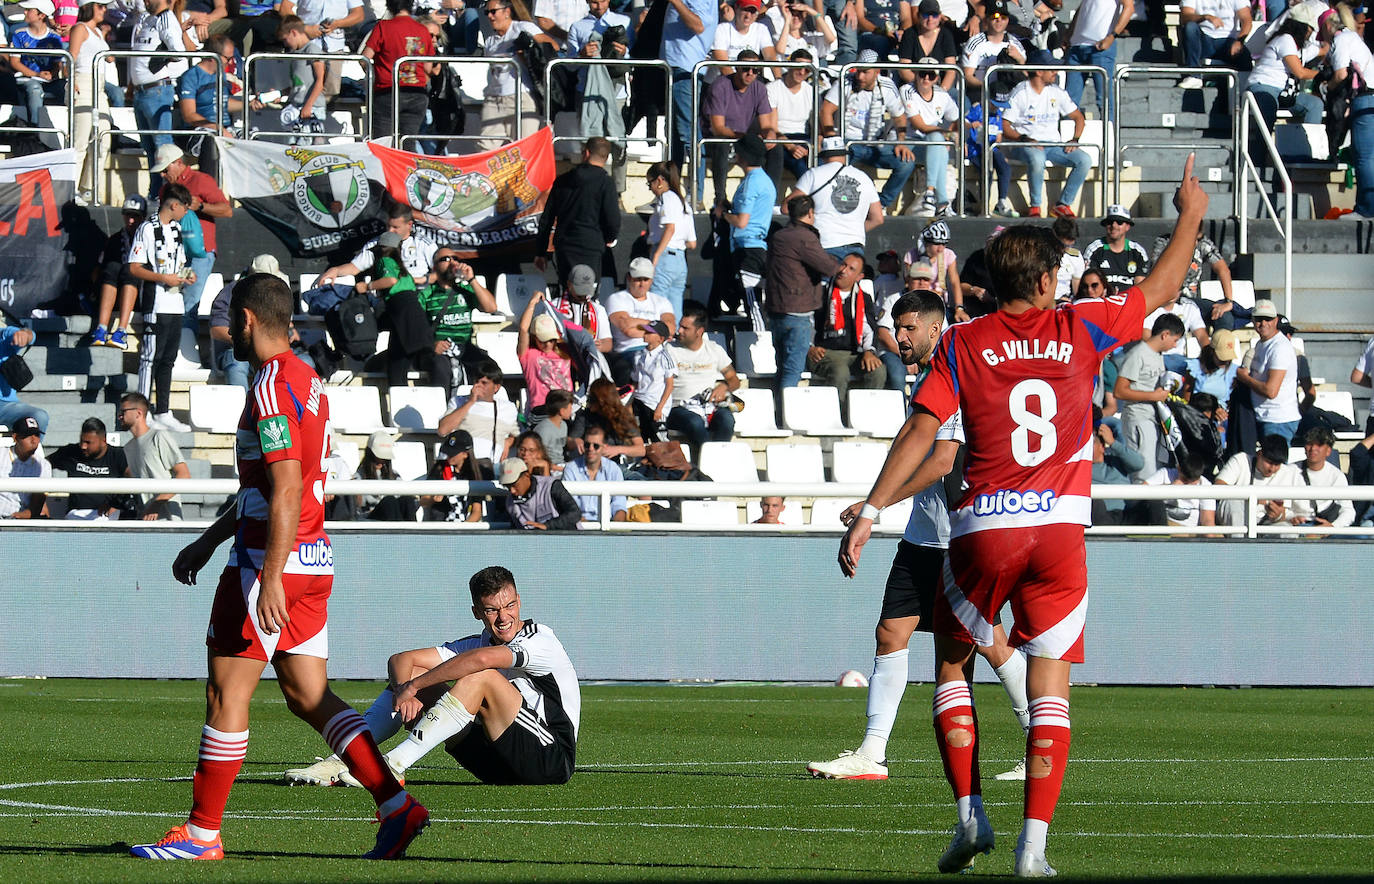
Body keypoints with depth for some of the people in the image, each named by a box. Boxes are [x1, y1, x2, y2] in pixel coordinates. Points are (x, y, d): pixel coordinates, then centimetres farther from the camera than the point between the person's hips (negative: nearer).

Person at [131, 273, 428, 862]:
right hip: (315, 563, 9)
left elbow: (286, 492, -23)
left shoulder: (272, 387, -15)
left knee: (226, 695, -2)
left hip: (273, 562, -9)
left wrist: (271, 580, -26)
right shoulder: (307, 382, 16)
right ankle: (396, 807, 2)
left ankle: (203, 834, 3)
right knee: (308, 695, 10)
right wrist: (208, 541, 31)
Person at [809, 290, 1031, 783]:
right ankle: (871, 755, -1)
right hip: (923, 534, 9)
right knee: (890, 634, 0)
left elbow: (942, 463, -23)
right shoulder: (924, 378, 15)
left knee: (988, 642, -3)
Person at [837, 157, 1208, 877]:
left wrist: (870, 509, -8)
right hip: (1060, 529, 0)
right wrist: (1190, 219, 34)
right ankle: (1033, 845, -8)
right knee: (1049, 690, 2)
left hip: (981, 530, 0)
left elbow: (921, 429, -7)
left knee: (952, 666, 20)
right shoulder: (1080, 330, 4)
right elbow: (1157, 291, 19)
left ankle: (969, 815, 11)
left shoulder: (963, 345, 2)